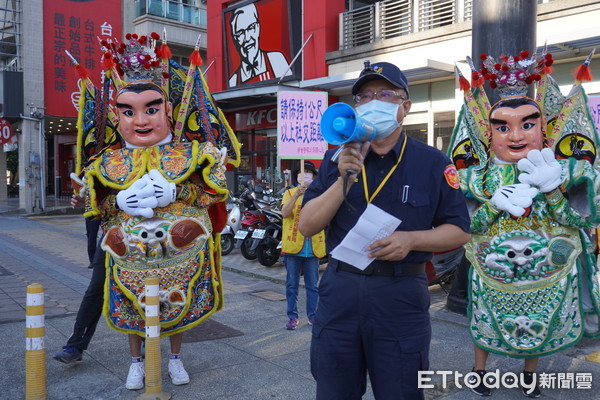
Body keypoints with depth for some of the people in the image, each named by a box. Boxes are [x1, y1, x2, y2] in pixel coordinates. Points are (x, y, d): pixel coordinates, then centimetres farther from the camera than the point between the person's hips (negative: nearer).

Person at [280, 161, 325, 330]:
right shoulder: (290, 193, 5)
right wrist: (297, 195, -22)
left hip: (313, 247, 1)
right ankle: (292, 316, 14)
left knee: (313, 285, 8)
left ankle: (312, 315, 19)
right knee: (292, 284, 5)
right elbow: (284, 213, -11)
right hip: (293, 246, -1)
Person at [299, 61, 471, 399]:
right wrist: (344, 180, -15)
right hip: (340, 292, 3)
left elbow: (459, 231, 1)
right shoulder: (337, 159, 4)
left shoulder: (432, 163, -2)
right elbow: (307, 226, -2)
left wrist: (411, 239, -17)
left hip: (401, 296, -2)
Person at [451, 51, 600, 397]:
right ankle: (480, 369, 41)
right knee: (486, 324, 17)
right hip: (492, 273, -1)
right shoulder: (479, 175, -11)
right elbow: (468, 225, -12)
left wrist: (552, 190, -28)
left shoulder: (564, 170, -11)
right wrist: (495, 205, -29)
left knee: (539, 326, 19)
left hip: (547, 274, 1)